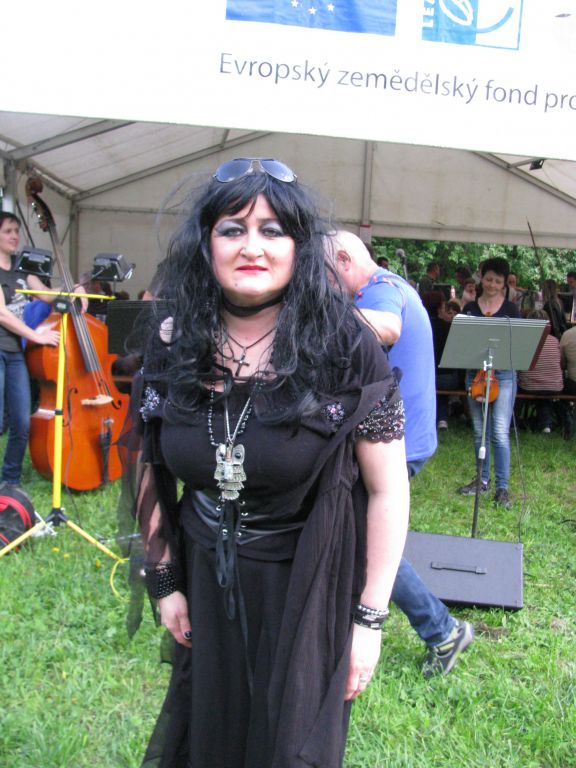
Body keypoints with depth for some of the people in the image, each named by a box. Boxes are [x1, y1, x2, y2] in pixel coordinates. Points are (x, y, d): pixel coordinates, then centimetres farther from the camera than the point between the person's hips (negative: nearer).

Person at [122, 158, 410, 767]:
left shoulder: (343, 346, -19)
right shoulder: (171, 344, -8)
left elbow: (387, 491, -14)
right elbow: (151, 471, 4)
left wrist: (369, 618, -12)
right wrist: (163, 580, 5)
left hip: (306, 587, -3)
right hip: (204, 582, 4)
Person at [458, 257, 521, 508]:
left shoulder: (511, 309, 4)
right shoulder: (470, 308, 8)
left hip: (503, 375, -2)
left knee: (500, 433, -9)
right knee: (479, 432, 11)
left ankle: (502, 486, -2)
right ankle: (483, 479, 26)